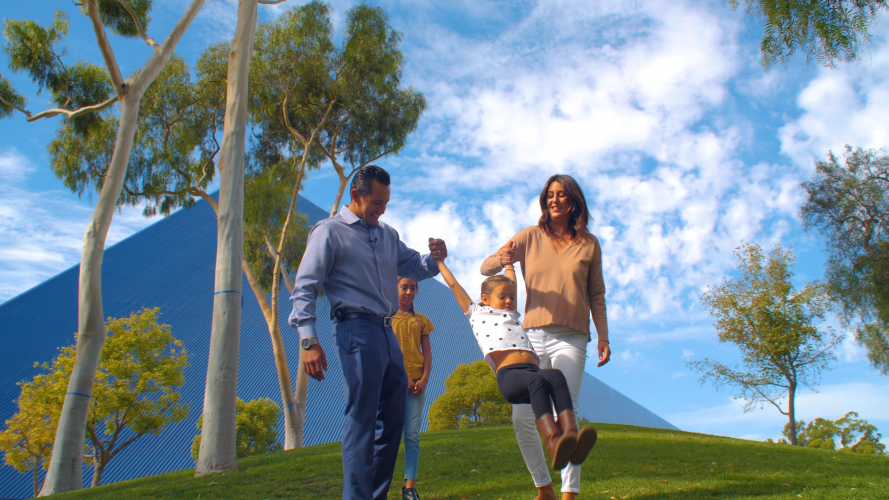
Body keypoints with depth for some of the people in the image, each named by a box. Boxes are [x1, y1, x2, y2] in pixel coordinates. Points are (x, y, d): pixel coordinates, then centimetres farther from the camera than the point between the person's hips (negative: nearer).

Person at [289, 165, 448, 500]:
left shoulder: (388, 235, 20)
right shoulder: (329, 232, -1)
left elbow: (414, 266, 23)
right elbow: (304, 289, -5)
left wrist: (435, 258, -2)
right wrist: (309, 341, -16)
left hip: (388, 333, 8)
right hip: (357, 331, -8)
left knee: (393, 418, 11)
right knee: (361, 419, -8)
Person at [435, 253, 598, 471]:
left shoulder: (512, 314, 39)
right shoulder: (477, 313, 27)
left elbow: (511, 282, 52)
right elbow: (454, 285, 33)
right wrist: (439, 262, 42)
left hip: (533, 370, 5)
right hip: (508, 375, -5)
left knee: (555, 375, -31)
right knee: (537, 381, -37)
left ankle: (571, 432, -50)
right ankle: (553, 443, -56)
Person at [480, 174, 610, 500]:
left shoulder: (589, 244, 8)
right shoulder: (531, 236, 7)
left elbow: (596, 296, 13)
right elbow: (485, 269, 3)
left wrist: (603, 337, 7)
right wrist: (501, 259, -19)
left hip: (570, 339, -2)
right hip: (532, 337, 2)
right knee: (521, 418, 0)